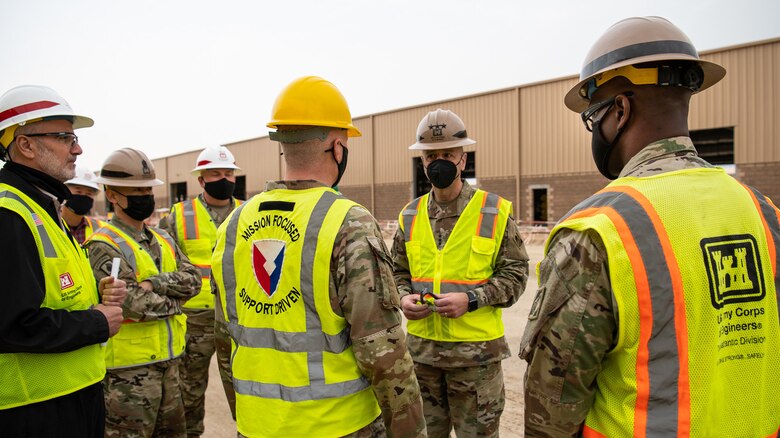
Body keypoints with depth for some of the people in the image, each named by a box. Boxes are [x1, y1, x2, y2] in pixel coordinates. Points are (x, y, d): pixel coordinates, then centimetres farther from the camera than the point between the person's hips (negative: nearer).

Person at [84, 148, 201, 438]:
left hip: (169, 360, 7)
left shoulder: (163, 239, 10)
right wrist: (173, 301, -7)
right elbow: (134, 304, -22)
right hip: (129, 369, -7)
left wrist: (154, 283, -18)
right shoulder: (104, 246, -14)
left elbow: (193, 280, -2)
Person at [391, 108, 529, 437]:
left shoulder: (494, 212, -6)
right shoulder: (410, 216, 5)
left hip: (476, 351, -3)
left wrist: (472, 299, -19)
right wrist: (404, 298, -8)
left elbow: (515, 274, -4)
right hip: (421, 347, 4)